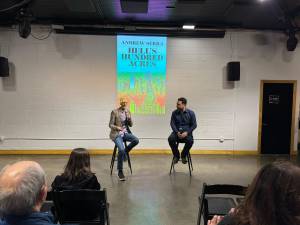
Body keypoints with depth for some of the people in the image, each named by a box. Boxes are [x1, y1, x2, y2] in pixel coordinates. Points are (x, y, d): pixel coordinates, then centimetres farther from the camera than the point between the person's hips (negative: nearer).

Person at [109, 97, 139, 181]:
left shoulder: (127, 111, 8)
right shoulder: (114, 112, -6)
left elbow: (130, 125, 8)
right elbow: (110, 125, -6)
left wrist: (129, 118, -11)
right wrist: (117, 127, -25)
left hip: (125, 132, 5)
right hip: (116, 133, -5)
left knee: (136, 140, -25)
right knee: (121, 149, -29)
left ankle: (124, 152, 3)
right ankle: (120, 172, -13)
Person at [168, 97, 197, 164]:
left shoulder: (191, 113, -2)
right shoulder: (174, 113, 2)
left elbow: (194, 125, -2)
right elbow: (172, 124, 0)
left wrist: (186, 132, -16)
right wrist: (177, 132, -17)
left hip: (187, 132, -1)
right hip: (177, 131, 2)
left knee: (190, 141, -33)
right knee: (170, 139, -30)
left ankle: (183, 155, -4)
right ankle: (176, 155, -6)